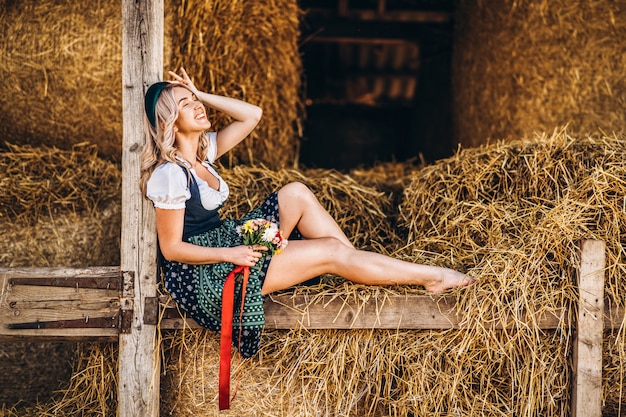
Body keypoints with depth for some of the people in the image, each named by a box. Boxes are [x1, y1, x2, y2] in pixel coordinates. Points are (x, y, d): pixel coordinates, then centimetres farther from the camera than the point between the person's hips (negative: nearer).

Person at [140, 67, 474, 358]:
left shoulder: (203, 149, 5)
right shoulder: (170, 174, -21)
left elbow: (252, 115, 7)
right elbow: (171, 248, -19)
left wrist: (201, 95, 0)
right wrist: (230, 255, -24)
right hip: (202, 275, -9)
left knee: (295, 194, -2)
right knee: (332, 251, -11)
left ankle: (361, 267, 0)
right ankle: (430, 277, -1)